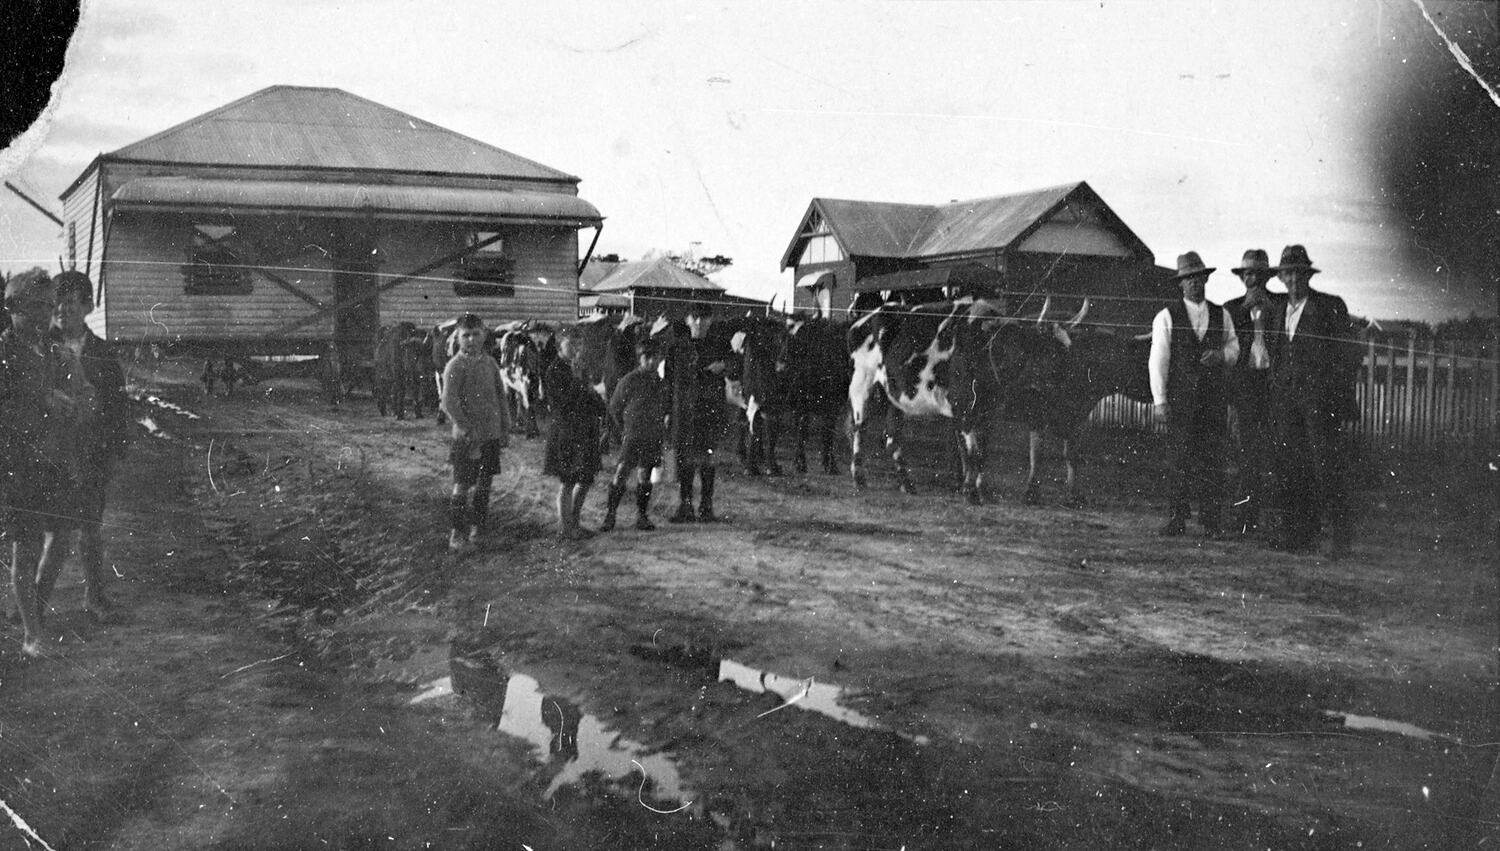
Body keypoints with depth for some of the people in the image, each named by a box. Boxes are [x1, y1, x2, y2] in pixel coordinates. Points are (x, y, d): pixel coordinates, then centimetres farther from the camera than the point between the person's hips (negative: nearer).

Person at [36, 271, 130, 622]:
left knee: (91, 529, 12)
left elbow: (118, 408, 9)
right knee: (60, 531, -8)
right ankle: (35, 601, 5)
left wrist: (114, 454, 1)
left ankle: (94, 597, 26)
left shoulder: (102, 355, 5)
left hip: (92, 458, 3)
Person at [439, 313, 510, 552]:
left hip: (492, 434, 6)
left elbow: (500, 395, 15)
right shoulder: (455, 366, -10)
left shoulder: (490, 362, 8)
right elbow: (449, 403, -16)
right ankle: (457, 533, 5)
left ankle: (475, 528, 24)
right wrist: (468, 431, -18)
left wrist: (505, 428, 12)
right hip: (468, 437, -6)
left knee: (484, 484, 12)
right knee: (463, 485, -3)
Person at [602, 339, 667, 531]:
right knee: (621, 474, -8)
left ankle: (642, 517, 17)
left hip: (653, 438, 4)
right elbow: (614, 407, 1)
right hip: (632, 436, -4)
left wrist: (661, 428, 11)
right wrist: (623, 430, 4)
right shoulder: (630, 380, -8)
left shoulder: (660, 382, 5)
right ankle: (609, 516, -1)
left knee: (645, 477, 9)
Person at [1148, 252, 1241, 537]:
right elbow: (1158, 360, -1)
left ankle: (1210, 520, 3)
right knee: (1181, 458, -4)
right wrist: (1159, 401, -7)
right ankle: (1177, 518, 3)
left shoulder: (1221, 315, 13)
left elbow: (1234, 347, 21)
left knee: (1212, 458, -2)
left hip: (1213, 398, 3)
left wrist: (1222, 354, -4)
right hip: (1180, 398, -3)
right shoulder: (1166, 317, 2)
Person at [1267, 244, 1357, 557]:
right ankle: (1298, 534, 7)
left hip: (1321, 401, -5)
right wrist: (1275, 399, 10)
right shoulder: (1279, 312, 19)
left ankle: (1339, 538, -2)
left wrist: (1341, 398, -7)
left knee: (1326, 469, -7)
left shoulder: (1331, 307, 2)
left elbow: (1347, 355, -1)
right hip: (1287, 400, 5)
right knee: (1289, 470, 1)